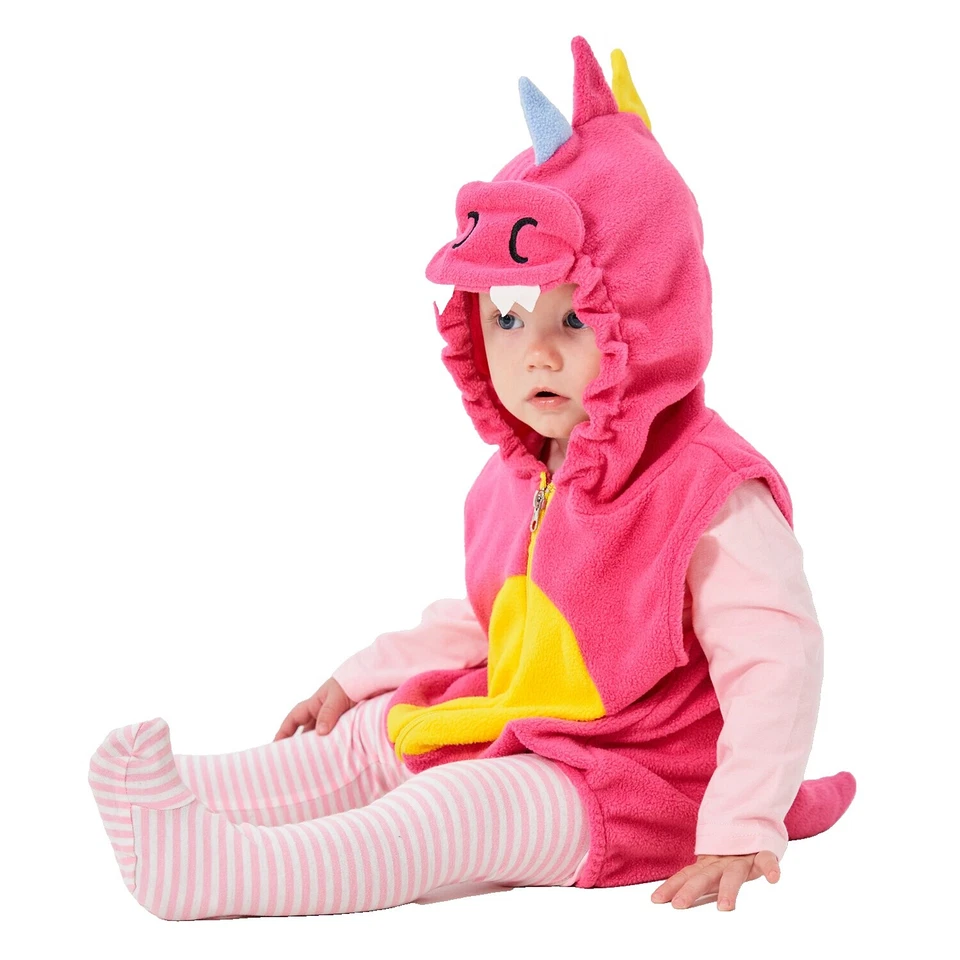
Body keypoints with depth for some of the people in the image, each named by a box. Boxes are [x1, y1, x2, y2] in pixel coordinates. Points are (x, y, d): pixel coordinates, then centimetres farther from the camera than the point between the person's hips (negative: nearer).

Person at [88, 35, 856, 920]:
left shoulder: (714, 496, -19)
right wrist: (357, 679, 21)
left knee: (465, 802, -29)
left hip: (631, 781, -9)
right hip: (514, 731, 9)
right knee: (372, 735, 2)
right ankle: (182, 800, -11)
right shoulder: (515, 482, 9)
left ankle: (220, 871, -42)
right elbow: (488, 623, 24)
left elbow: (775, 666, -23)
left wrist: (741, 834, -28)